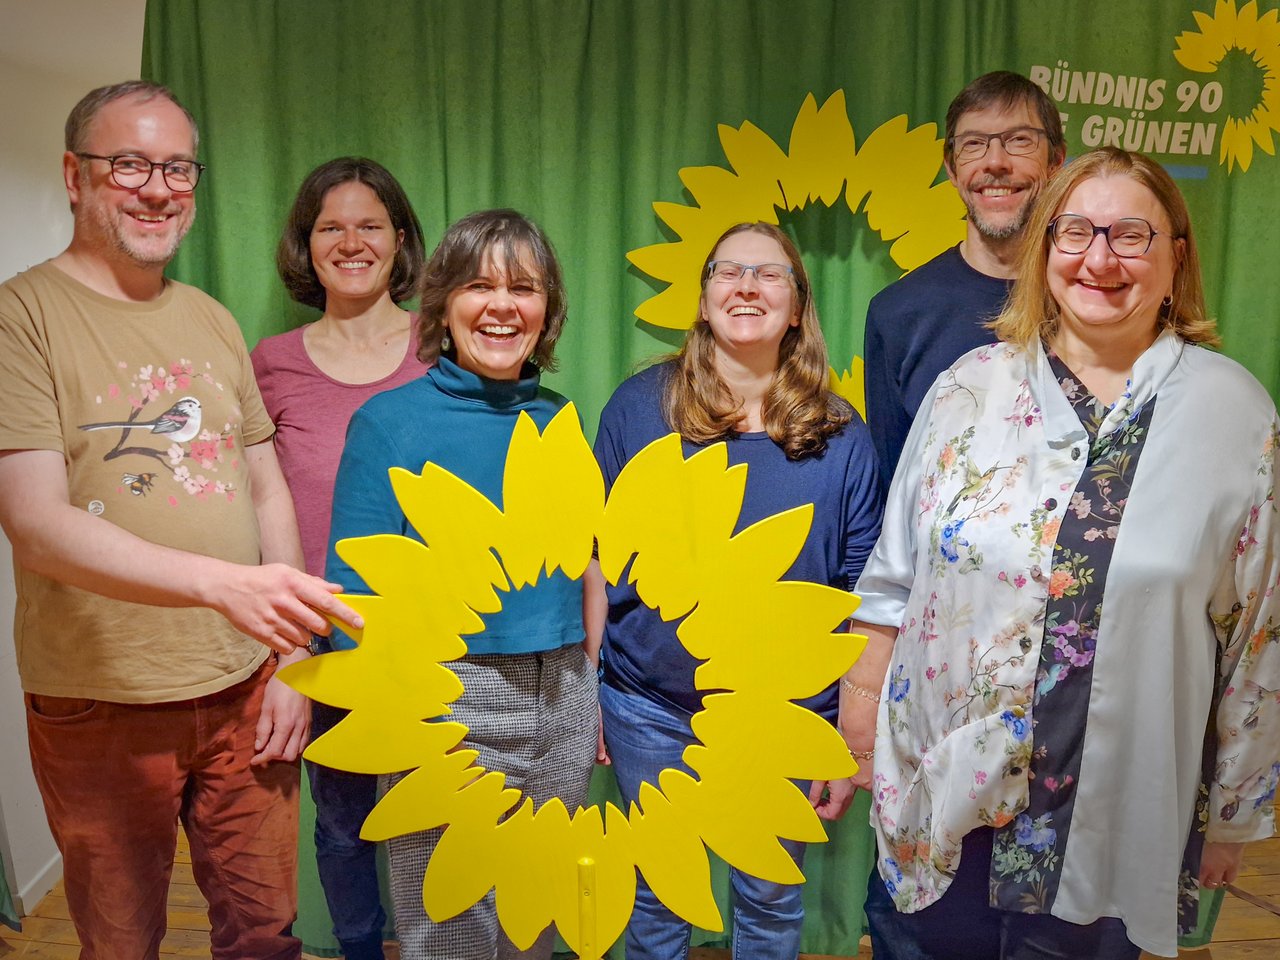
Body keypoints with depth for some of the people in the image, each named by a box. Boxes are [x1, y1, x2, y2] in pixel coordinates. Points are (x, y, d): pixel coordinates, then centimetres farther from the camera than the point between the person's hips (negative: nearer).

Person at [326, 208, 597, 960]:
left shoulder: (557, 420, 4)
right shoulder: (390, 422, -10)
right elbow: (356, 590, -10)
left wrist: (597, 688, 13)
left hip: (562, 697, 5)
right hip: (449, 700, -4)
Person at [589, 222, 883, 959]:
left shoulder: (841, 435, -6)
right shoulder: (640, 406, -5)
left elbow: (860, 595, -3)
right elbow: (600, 557, -1)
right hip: (651, 705, 0)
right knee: (657, 896, 18)